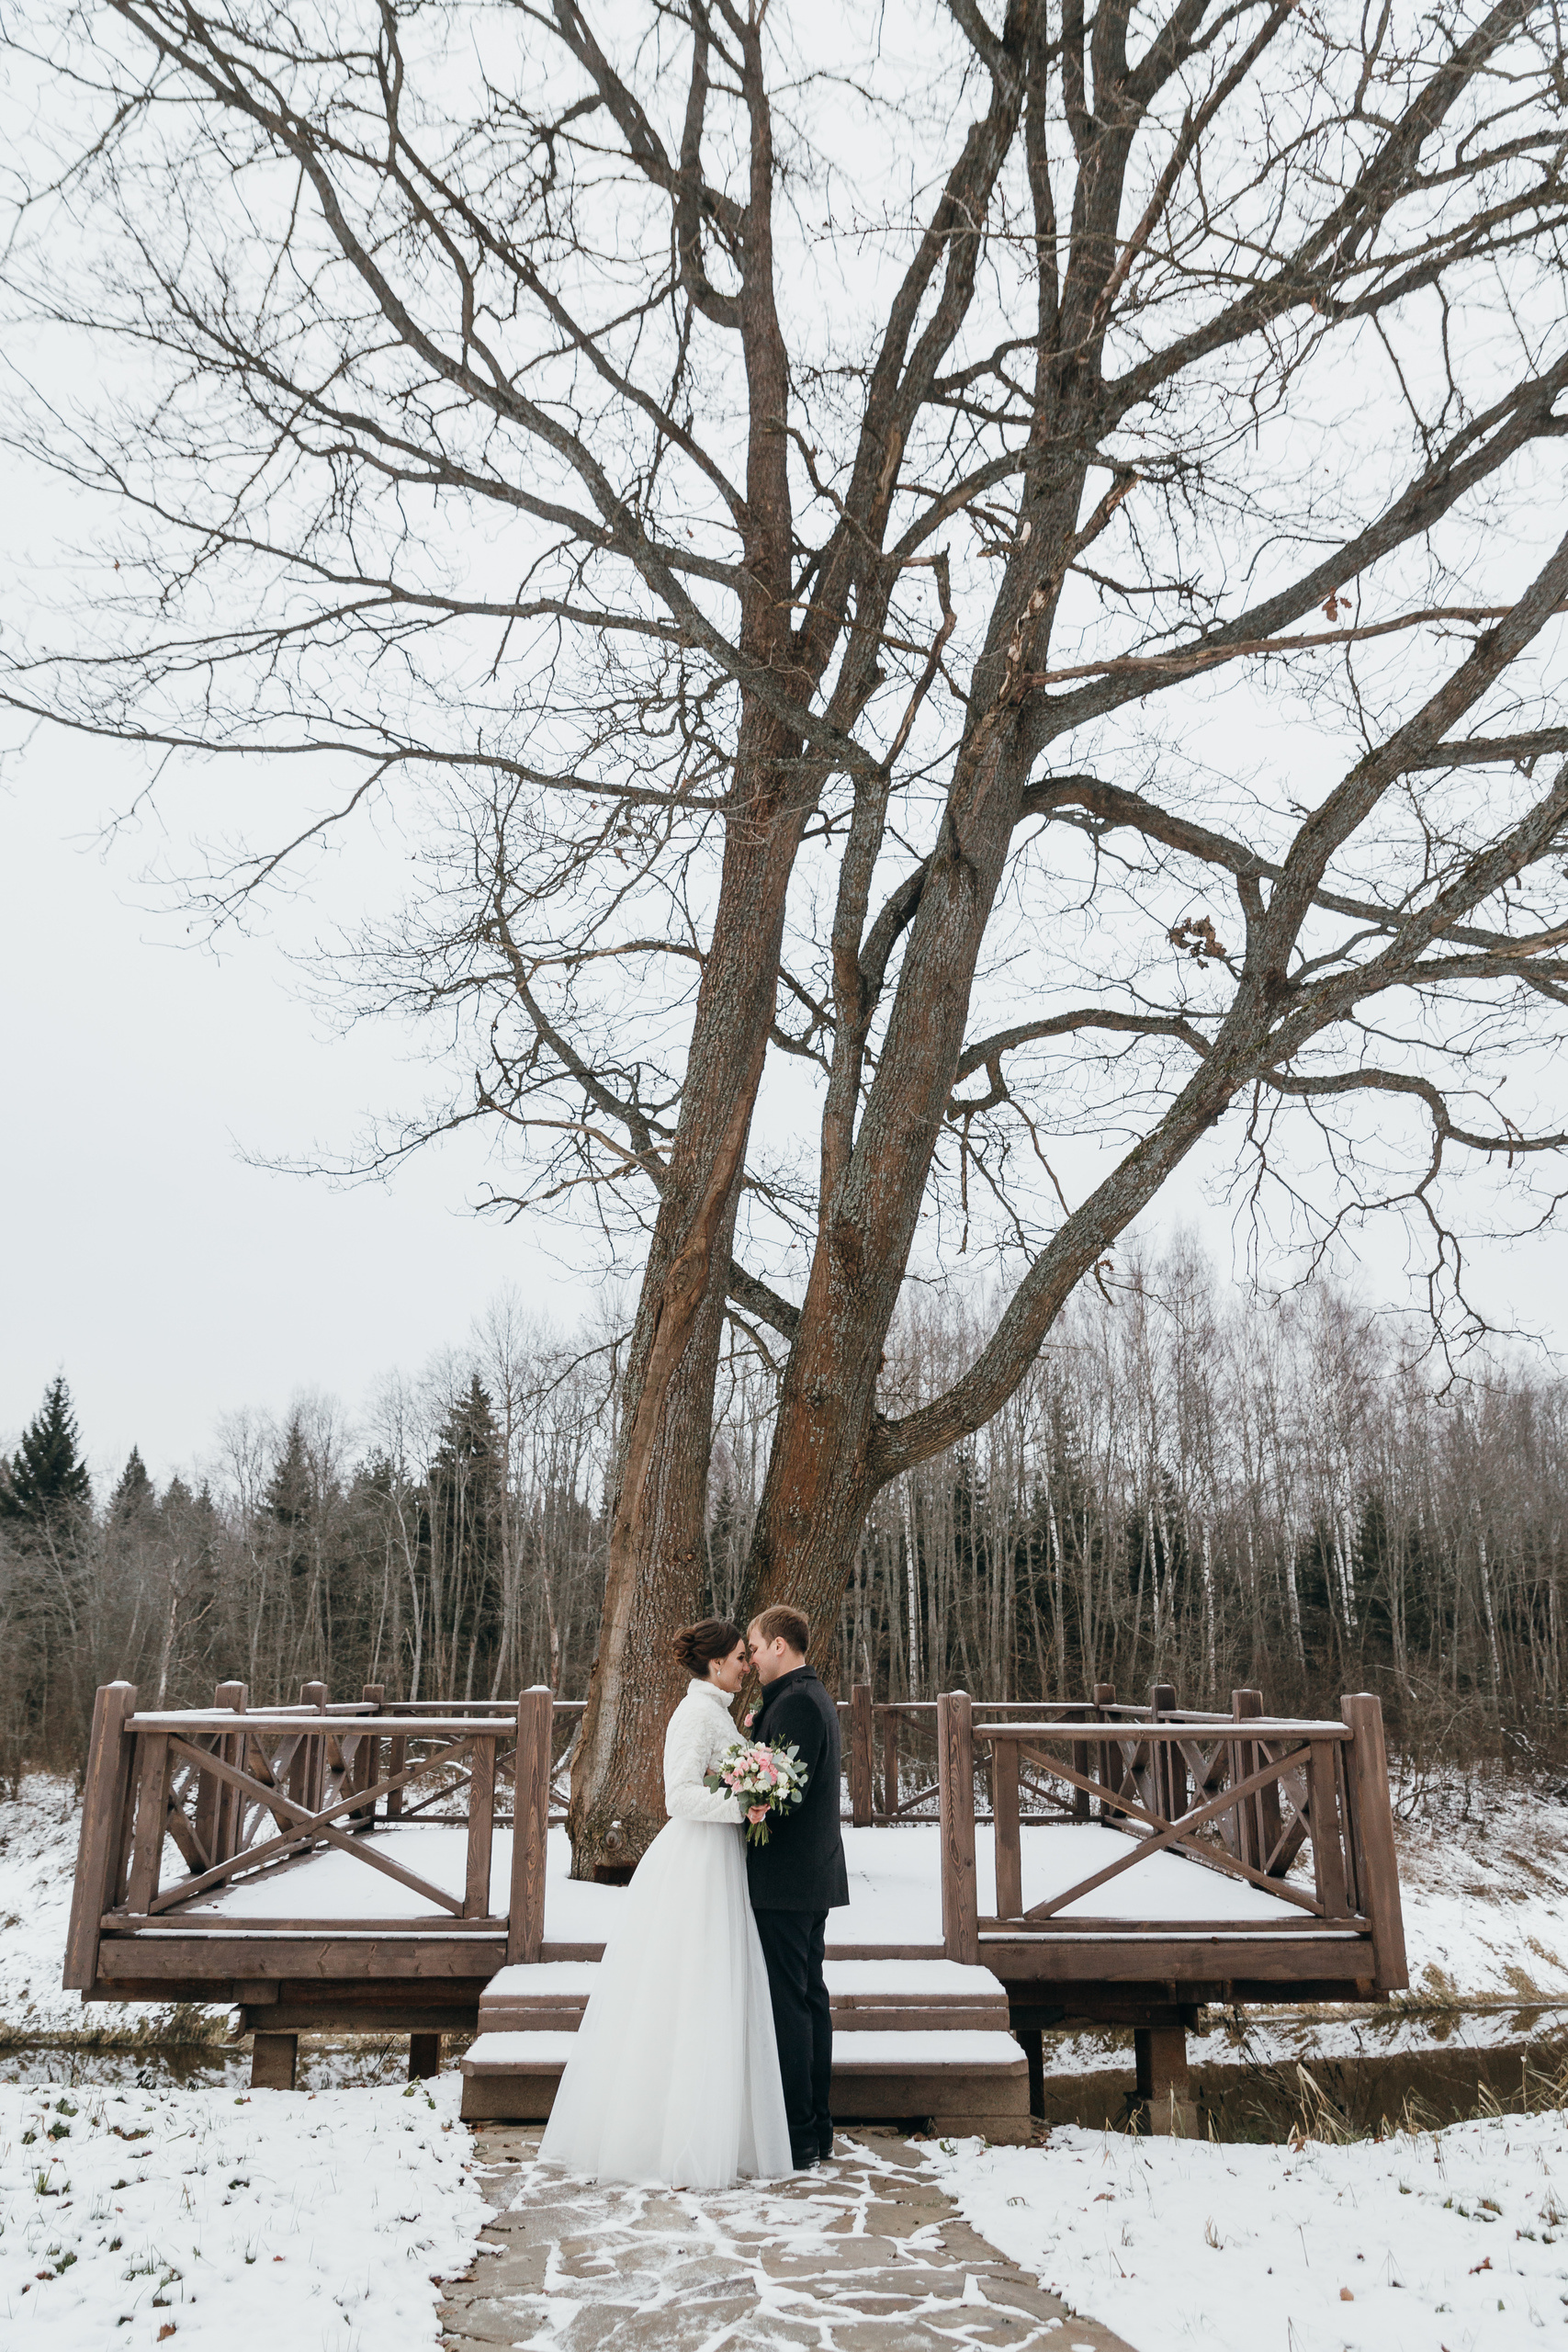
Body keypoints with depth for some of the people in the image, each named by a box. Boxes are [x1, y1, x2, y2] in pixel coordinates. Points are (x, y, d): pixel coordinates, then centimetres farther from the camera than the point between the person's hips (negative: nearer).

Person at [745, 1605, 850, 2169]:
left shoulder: (795, 1703, -18)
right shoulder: (814, 1696, 15)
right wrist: (757, 1735, 8)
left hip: (785, 1881, -10)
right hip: (813, 1876, 10)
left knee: (787, 2004, -3)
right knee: (810, 1999, 15)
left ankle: (796, 2139, 4)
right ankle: (816, 2132, 23)